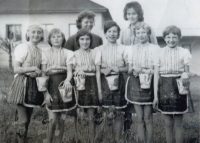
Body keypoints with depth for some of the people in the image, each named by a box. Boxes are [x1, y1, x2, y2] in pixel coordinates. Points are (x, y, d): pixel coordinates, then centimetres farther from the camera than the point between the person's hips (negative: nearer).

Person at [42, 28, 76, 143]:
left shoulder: (68, 53, 3)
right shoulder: (46, 54, 4)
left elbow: (70, 71, -4)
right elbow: (43, 74, 1)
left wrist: (67, 80, -28)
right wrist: (46, 93, -8)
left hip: (64, 85, 1)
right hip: (51, 87, -1)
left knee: (62, 119, 6)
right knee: (52, 120, -7)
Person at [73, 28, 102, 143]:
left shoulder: (95, 53, 6)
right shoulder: (75, 54, 7)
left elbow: (98, 73, 4)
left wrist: (99, 91, 1)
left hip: (91, 85, 0)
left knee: (91, 118, 2)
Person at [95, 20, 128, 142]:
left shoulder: (123, 49, 3)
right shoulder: (99, 49, 5)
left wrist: (119, 69, -14)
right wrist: (103, 71, -14)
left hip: (118, 82, 0)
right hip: (104, 82, 0)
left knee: (118, 113, 4)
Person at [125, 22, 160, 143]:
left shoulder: (155, 48, -2)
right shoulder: (132, 49, 9)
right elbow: (129, 70, 9)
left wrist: (143, 70, -16)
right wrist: (133, 69, -13)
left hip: (149, 84, -3)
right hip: (135, 85, 3)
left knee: (148, 118, 0)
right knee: (139, 119, 6)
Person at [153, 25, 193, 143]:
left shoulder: (184, 52, 0)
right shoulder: (160, 52, 2)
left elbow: (187, 72, 5)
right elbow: (156, 75, 4)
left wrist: (186, 78, -16)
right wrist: (155, 95, 1)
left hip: (178, 88, -1)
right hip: (164, 88, 1)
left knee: (178, 123, 4)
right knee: (168, 123, 8)